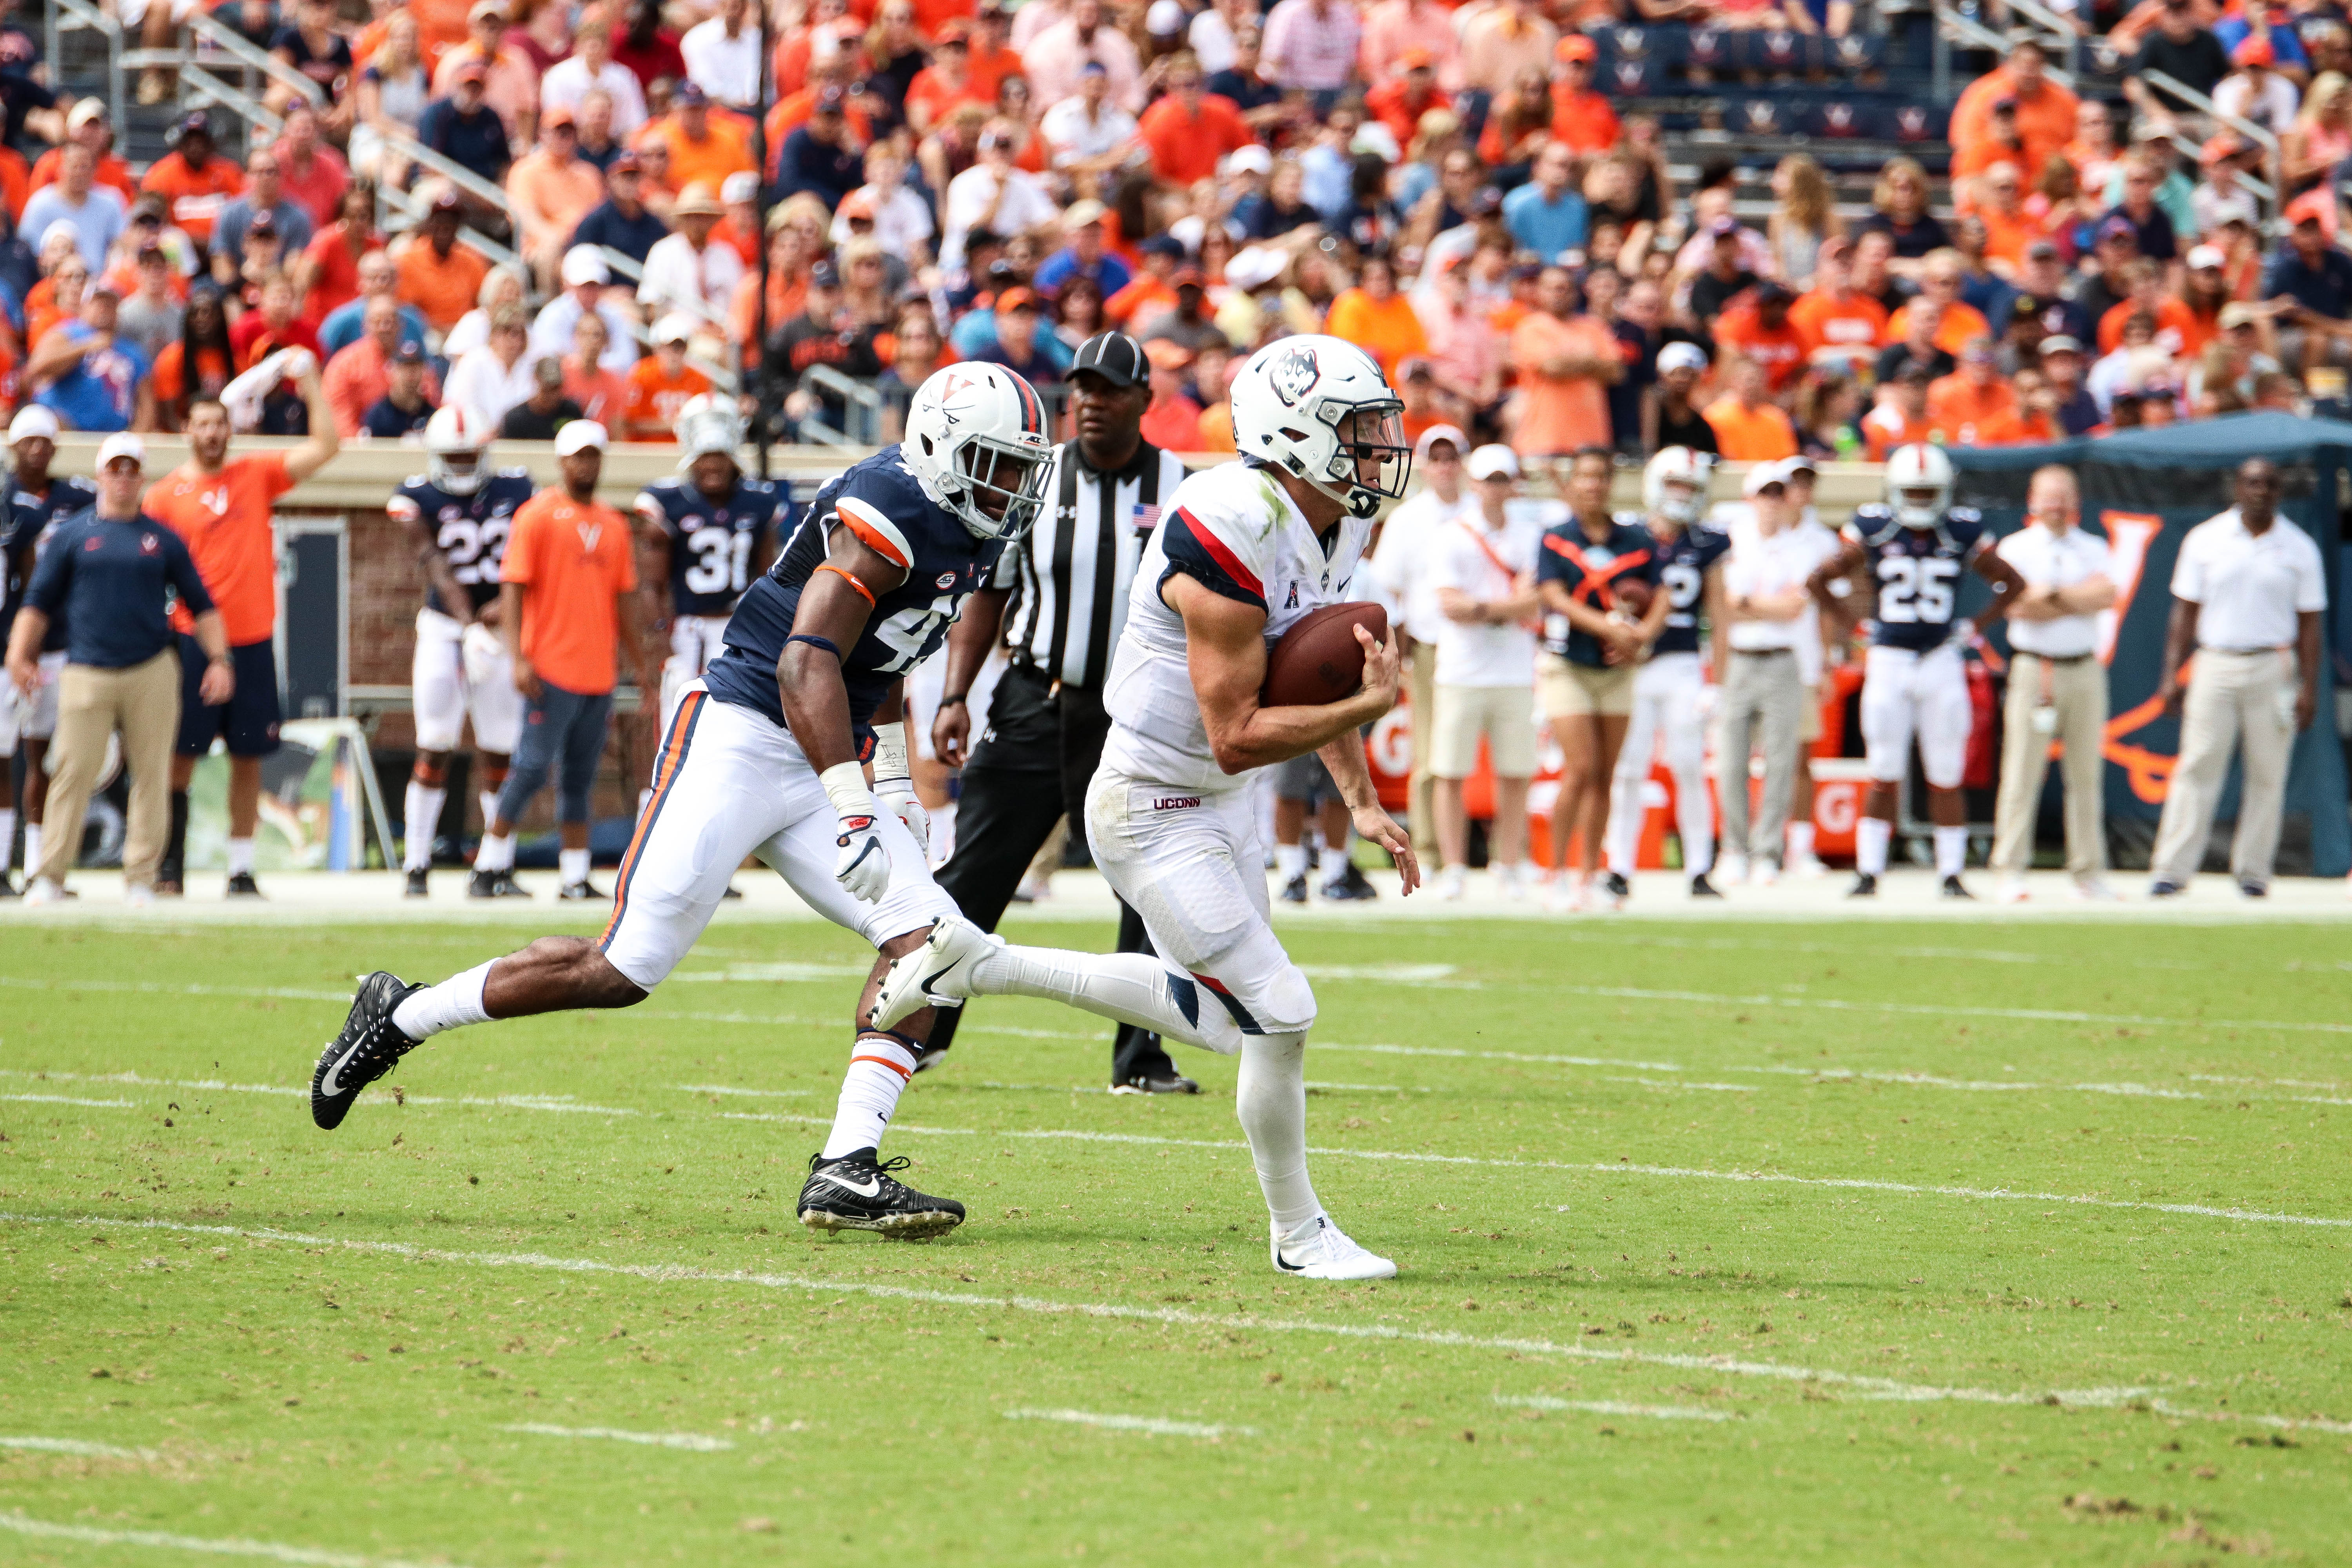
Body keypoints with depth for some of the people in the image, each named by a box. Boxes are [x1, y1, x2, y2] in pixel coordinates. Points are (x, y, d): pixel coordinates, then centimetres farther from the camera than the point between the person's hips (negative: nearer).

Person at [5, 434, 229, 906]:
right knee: (73, 773, -7)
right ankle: (50, 876, -1)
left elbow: (201, 605, 15)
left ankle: (141, 879, 6)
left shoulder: (163, 539, 13)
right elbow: (38, 602, 10)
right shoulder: (72, 534, 11)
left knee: (151, 774, 0)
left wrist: (219, 659, 3)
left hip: (152, 672, 1)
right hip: (86, 674, -1)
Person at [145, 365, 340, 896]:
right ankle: (170, 867, 4)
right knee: (180, 754, -4)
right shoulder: (166, 493, 3)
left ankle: (242, 871, 10)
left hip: (254, 640, 2)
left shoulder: (257, 475, 10)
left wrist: (311, 384, -3)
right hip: (193, 639, -2)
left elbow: (326, 448, 4)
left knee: (249, 758, 5)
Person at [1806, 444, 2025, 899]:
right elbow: (1819, 581, 7)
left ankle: (1951, 875, 10)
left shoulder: (1962, 534, 1)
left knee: (1946, 777, 4)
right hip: (1888, 660, -1)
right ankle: (1868, 874, 5)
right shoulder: (1875, 533, -2)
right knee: (1885, 777, 0)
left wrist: (1978, 625, 5)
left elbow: (2012, 584, 14)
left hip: (1942, 661, 1)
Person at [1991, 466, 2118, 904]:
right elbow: (2019, 608, -11)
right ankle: (2011, 875, -4)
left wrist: (2052, 595, -11)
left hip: (2085, 671, 3)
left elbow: (2107, 595, -7)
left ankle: (2089, 875, 10)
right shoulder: (2015, 548, 4)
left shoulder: (2093, 550, 12)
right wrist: (2080, 600, -7)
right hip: (2033, 669, -3)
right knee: (2022, 773, -6)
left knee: (2086, 776, 5)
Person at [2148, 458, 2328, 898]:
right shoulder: (2204, 540, 6)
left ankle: (2252, 873, 8)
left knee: (2268, 774, 1)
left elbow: (2309, 624, 6)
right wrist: (2172, 675, -1)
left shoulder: (2300, 548, 6)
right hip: (2215, 665, -1)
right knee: (2198, 767, -6)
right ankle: (2171, 872, -8)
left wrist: (2309, 687, -2)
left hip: (2273, 670, 1)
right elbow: (2186, 612, 7)